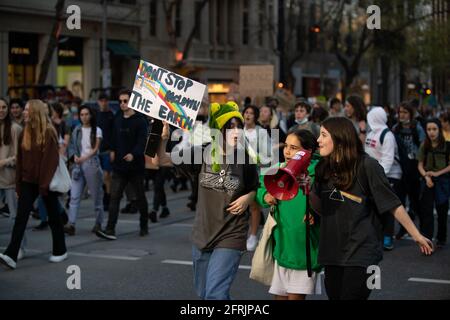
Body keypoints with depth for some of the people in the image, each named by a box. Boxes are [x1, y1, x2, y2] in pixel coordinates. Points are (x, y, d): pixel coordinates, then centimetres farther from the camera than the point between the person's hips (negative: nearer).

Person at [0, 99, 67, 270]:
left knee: (53, 217, 9)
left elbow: (52, 160, -15)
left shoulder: (49, 132, -10)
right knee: (21, 217, -7)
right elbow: (20, 159, 9)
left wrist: (45, 183, -18)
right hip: (28, 181, 5)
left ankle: (60, 251, 24)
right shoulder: (25, 133, 8)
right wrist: (18, 182, 6)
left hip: (45, 182, -5)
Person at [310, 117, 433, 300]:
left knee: (351, 295, -10)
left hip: (361, 251, -6)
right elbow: (321, 208, 10)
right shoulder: (323, 168, 7)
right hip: (331, 250, 6)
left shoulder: (366, 166, -11)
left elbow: (392, 204, -7)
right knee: (334, 295, 11)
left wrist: (416, 235, -7)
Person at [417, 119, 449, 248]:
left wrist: (437, 173, -12)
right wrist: (426, 177, -12)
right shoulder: (424, 145, 2)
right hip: (427, 181, 2)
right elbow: (420, 165, 5)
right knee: (425, 209, -8)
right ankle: (426, 238, -8)